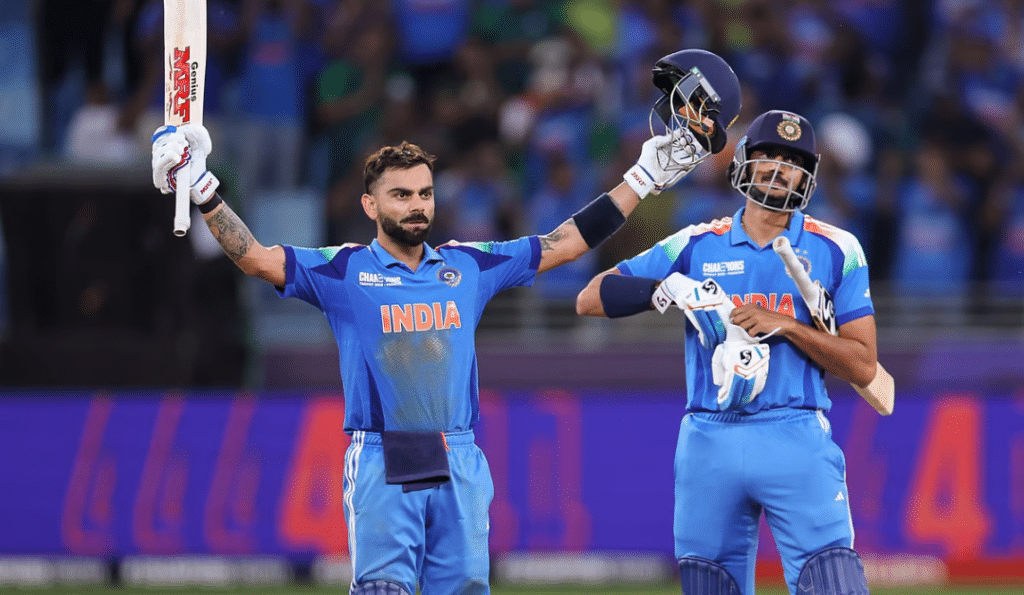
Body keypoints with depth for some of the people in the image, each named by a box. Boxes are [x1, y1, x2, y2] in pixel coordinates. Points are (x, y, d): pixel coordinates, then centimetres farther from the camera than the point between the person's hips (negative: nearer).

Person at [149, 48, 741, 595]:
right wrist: (203, 189, -20)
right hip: (381, 463, -3)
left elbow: (566, 242, 14)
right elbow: (256, 257, -7)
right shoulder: (344, 271, 2)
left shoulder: (469, 266, 12)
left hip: (460, 466, 4)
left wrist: (644, 177, 12)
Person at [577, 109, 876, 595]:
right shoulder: (696, 246, 10)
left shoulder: (834, 250, 7)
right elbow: (590, 299, 8)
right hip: (709, 441, 2)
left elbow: (863, 366, 2)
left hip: (796, 442, -2)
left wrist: (786, 325, -11)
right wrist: (669, 289, -8)